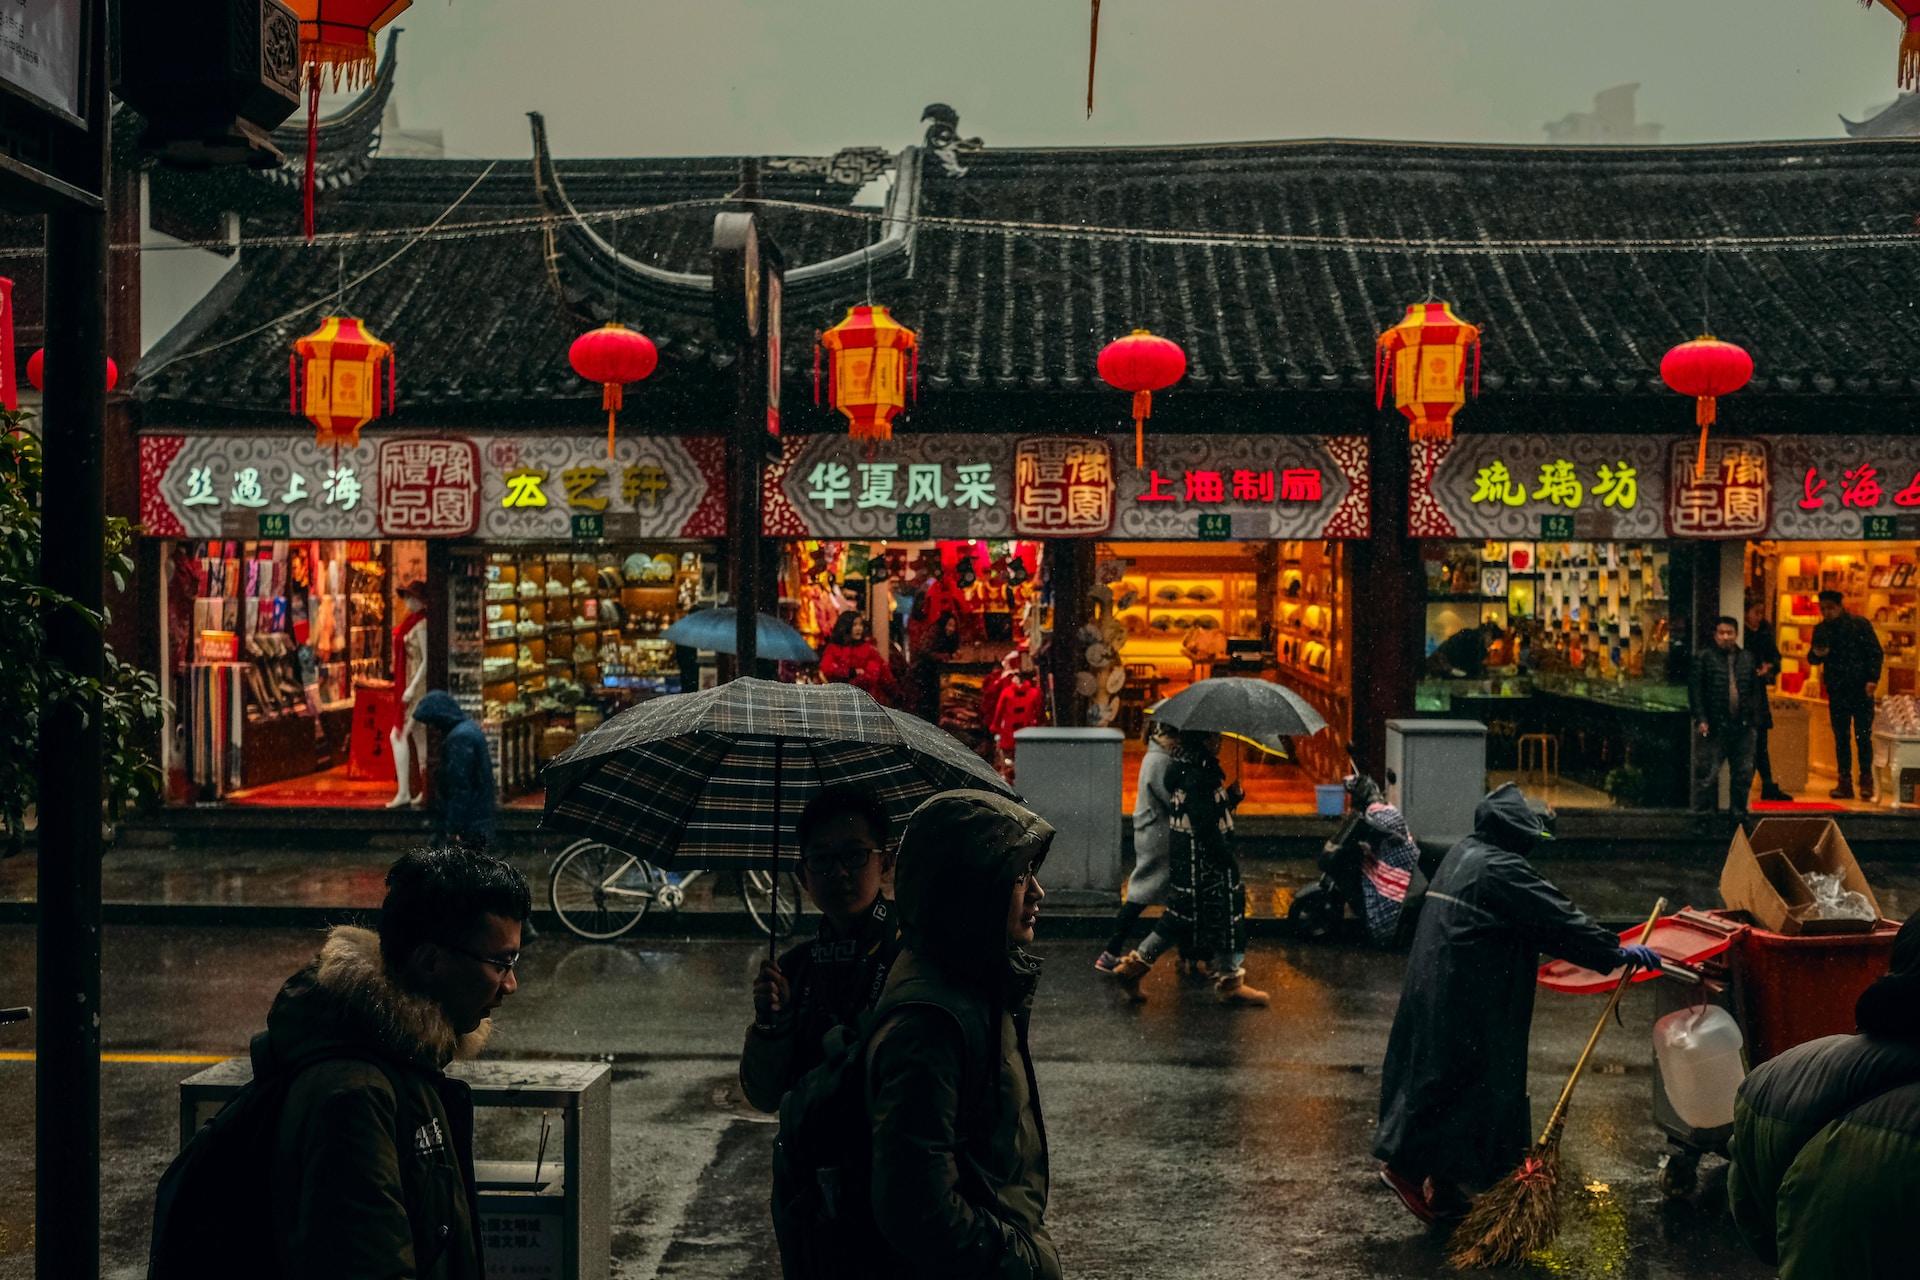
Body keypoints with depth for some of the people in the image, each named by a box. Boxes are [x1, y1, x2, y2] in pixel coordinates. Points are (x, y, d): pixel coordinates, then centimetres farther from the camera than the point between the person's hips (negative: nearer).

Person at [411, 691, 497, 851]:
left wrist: (455, 827, -20)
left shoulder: (460, 737, -20)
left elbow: (460, 788, -22)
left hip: (467, 824, -10)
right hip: (475, 819, 10)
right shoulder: (468, 728, 13)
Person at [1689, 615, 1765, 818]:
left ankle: (1740, 813, 22)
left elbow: (1757, 690, 13)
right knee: (1707, 775, -4)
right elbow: (1695, 690, -4)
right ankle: (1704, 814, 1)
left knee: (1743, 775, 10)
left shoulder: (1748, 659, 11)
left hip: (1743, 727, 4)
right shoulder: (1704, 658, 0)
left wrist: (1755, 718, 5)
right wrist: (1701, 719, -11)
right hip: (1714, 727, -4)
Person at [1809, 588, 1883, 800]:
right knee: (1841, 738, 4)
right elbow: (1813, 659, 14)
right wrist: (1816, 654, -10)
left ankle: (1866, 782, 4)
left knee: (1863, 737, -3)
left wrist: (1873, 679, -13)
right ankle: (1844, 783, 7)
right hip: (1836, 691, 4)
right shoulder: (1821, 630, 10)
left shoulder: (1859, 624, -2)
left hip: (1861, 689, -4)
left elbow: (1875, 653, -2)